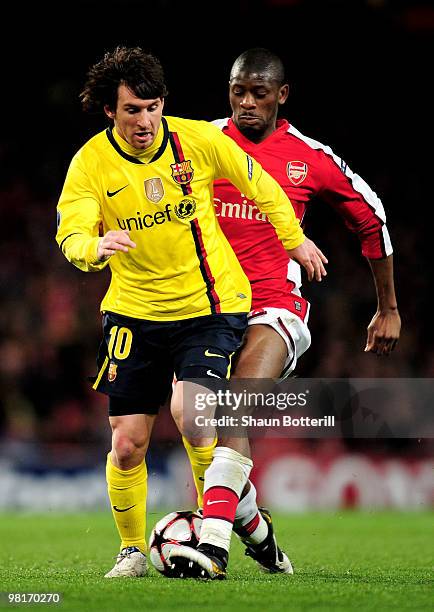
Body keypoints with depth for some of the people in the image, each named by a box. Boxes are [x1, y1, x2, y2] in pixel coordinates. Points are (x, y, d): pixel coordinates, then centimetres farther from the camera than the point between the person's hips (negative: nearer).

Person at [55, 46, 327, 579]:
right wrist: (96, 246, -43)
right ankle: (132, 549, 21)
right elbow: (70, 235, -21)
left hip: (210, 305, -1)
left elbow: (257, 182, 8)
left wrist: (295, 238, 17)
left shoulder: (198, 140, -9)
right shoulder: (90, 163, -10)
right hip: (133, 311, 2)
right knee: (127, 444, -1)